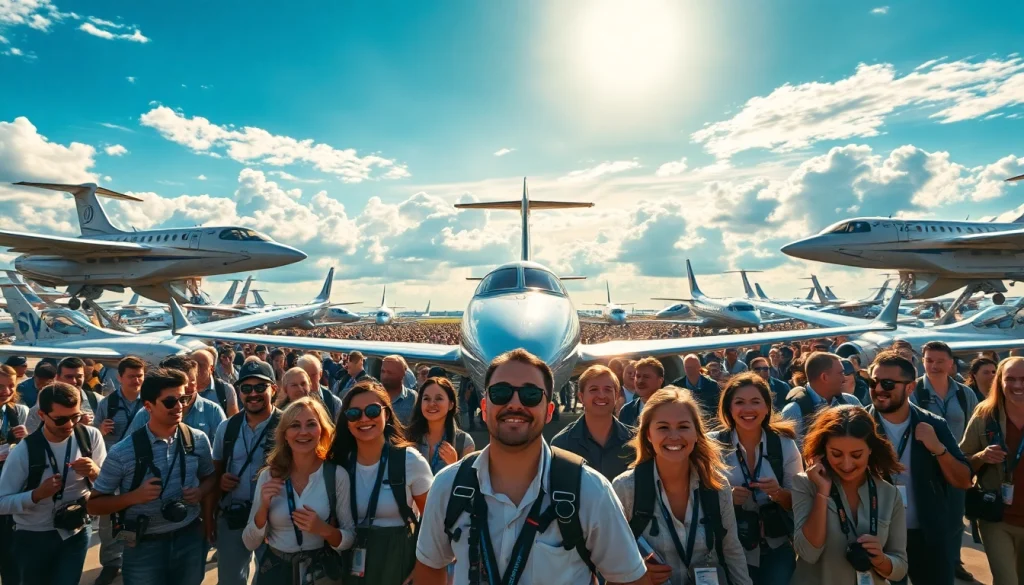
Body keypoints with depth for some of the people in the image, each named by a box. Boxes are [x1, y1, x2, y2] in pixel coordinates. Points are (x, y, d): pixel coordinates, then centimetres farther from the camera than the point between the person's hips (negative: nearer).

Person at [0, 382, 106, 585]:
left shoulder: (90, 436, -11)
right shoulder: (24, 451, -16)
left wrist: (94, 472, -25)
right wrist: (37, 494, -27)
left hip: (76, 533, 1)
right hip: (32, 538, -1)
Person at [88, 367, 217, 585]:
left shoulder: (198, 440, -5)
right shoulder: (122, 452, -12)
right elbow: (94, 505, -4)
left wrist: (200, 492, -10)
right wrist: (134, 496, -20)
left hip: (190, 539, 2)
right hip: (144, 546, -2)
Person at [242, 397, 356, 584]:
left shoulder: (337, 475, -12)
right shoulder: (268, 476, -6)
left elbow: (350, 539, -6)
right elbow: (250, 543, -3)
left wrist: (323, 530, -24)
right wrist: (263, 508, -19)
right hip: (276, 570, 1)